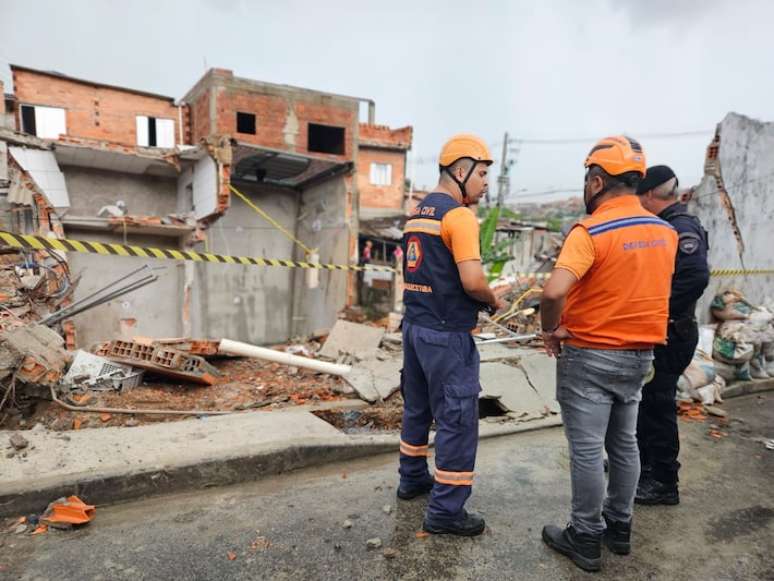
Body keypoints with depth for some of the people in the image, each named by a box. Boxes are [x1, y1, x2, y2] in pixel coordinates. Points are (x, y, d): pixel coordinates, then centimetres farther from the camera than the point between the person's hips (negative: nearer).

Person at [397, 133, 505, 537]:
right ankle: (445, 511, 10)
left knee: (417, 407, 20)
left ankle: (413, 479, 36)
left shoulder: (417, 213, 13)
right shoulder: (458, 215, -15)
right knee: (457, 418, 1)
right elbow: (473, 280, -23)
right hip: (447, 333, -9)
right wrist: (494, 301, -3)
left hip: (415, 324, 9)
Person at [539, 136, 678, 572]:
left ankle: (586, 538, 18)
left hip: (590, 356, -7)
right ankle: (619, 527, 34)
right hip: (639, 355, 7)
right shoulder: (665, 232, 4)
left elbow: (554, 292, -31)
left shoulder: (591, 232, -20)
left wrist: (551, 329, -14)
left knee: (587, 450, 5)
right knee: (625, 444, 18)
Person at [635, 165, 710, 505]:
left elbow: (696, 277, -32)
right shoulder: (668, 226, 12)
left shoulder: (682, 228, -18)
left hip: (669, 336, -10)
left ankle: (663, 483, 17)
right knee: (646, 400, 21)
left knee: (658, 405, 2)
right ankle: (643, 461, 38)